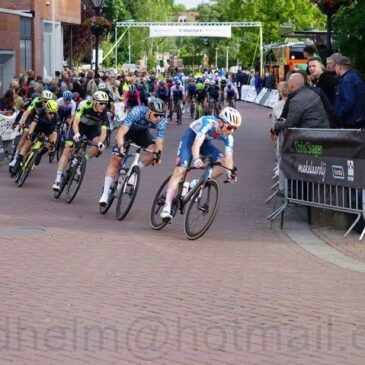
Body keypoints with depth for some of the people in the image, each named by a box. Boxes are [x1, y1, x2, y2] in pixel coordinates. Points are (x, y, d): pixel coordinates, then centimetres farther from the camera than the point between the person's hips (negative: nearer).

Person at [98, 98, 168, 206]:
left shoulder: (162, 122, -29)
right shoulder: (137, 112, -38)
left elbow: (159, 143, -28)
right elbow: (121, 132, -40)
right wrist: (121, 146, -56)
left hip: (142, 132, 3)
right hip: (128, 130, -3)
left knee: (153, 151, -24)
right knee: (116, 159, -12)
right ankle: (105, 194, -6)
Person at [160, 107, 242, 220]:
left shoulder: (228, 137, -21)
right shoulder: (209, 123, -38)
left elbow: (229, 157, -24)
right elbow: (196, 144, -49)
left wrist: (230, 173, -42)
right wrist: (196, 159, -67)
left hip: (205, 142, 6)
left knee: (222, 163, -16)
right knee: (180, 170, -19)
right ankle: (166, 207, -22)